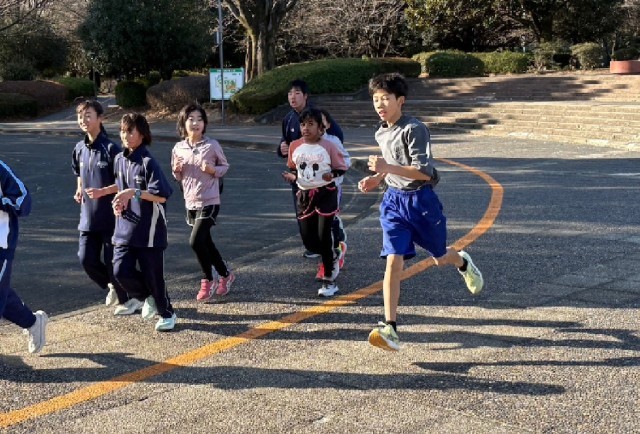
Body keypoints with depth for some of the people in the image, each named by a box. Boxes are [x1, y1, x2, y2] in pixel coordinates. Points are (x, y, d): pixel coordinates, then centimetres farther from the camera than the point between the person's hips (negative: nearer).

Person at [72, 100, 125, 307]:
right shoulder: (79, 148, 6)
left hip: (110, 215, -6)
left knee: (111, 260, 2)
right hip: (88, 215, 6)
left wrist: (101, 192, -24)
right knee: (86, 259, 5)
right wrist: (80, 190, 6)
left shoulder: (110, 149, -14)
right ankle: (111, 286, 32)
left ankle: (127, 299, 22)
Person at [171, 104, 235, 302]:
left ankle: (208, 280, 7)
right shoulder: (178, 148, 2)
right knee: (205, 243, 14)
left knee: (196, 241, -14)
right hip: (190, 203, 5)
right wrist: (177, 170, -10)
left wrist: (213, 170, -18)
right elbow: (177, 177, 12)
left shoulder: (212, 145, -9)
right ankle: (226, 275, 34)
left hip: (209, 202, -5)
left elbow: (225, 167, 2)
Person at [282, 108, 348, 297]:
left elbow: (341, 167, -1)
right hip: (304, 195, 4)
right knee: (308, 240, 4)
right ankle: (333, 256, 36)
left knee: (323, 236, -6)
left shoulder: (328, 146, -9)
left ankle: (329, 280, 7)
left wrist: (332, 175, -21)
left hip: (326, 194, -4)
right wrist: (291, 176, -6)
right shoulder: (295, 146, 2)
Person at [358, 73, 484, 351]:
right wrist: (377, 179, 6)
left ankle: (463, 262, 54)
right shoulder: (381, 134, 8)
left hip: (420, 200, -5)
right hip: (393, 202, 5)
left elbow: (424, 172, -24)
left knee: (440, 258, 15)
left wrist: (387, 168, -30)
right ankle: (390, 328, -14)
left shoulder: (414, 129, -17)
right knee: (393, 262, -10)